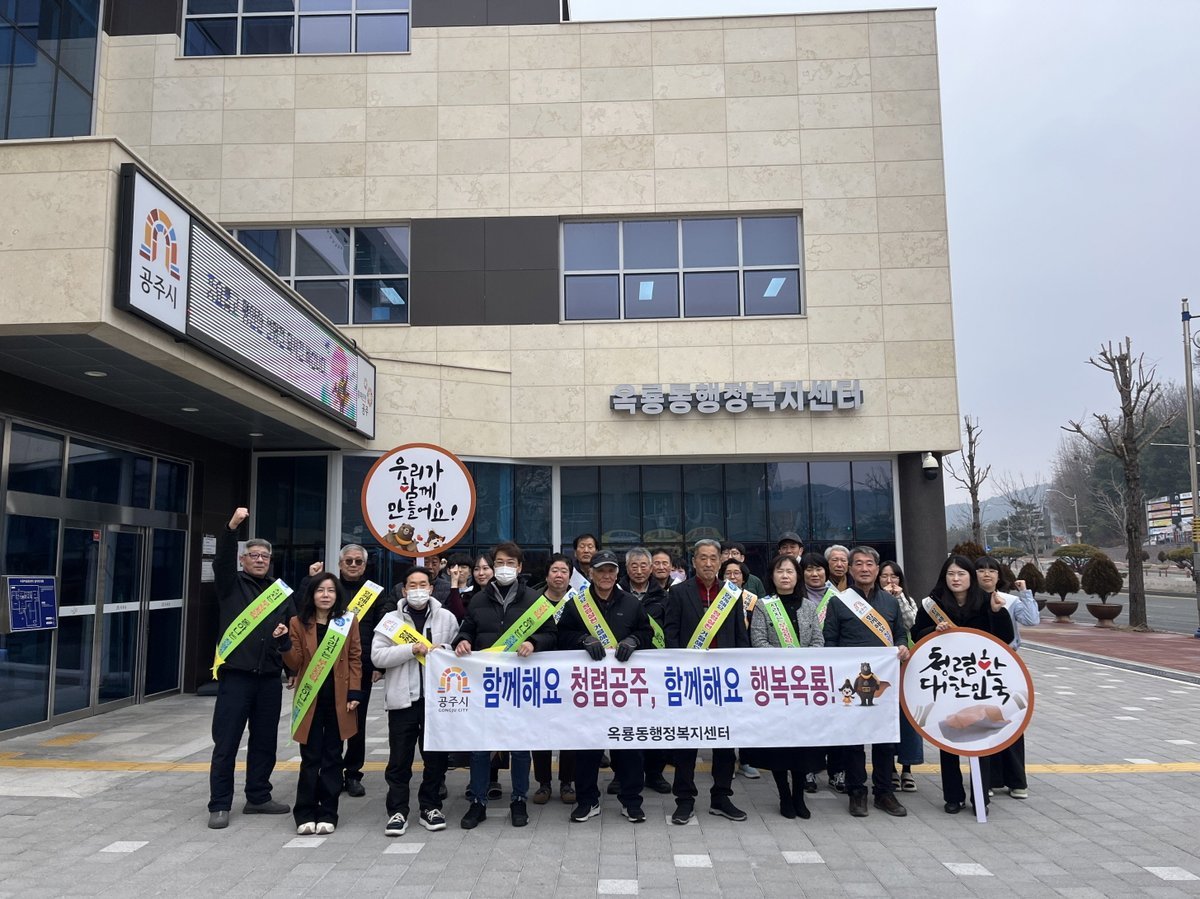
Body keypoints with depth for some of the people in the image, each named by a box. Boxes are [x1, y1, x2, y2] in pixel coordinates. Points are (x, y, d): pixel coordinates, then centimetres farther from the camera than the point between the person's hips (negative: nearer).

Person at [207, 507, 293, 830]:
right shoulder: (231, 584, 3)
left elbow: (293, 623, 23)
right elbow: (223, 559, -16)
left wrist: (286, 629, -1)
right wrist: (231, 527, -31)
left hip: (269, 677, 4)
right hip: (235, 674, -4)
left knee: (264, 742, 12)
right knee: (226, 743, 0)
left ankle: (258, 797, 25)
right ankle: (219, 806, 9)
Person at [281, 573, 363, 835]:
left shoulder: (348, 621, 3)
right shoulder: (299, 623, 2)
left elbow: (355, 659, 3)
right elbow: (295, 663, 0)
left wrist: (354, 693, -5)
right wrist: (284, 644, -18)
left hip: (339, 699, 1)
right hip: (310, 698, 0)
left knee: (332, 757, 7)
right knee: (310, 758, 2)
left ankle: (328, 814, 16)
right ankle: (305, 814, 14)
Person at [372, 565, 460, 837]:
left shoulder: (446, 617, 6)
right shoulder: (391, 619, 2)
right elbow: (377, 656, -7)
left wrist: (444, 650, -11)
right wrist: (411, 649, -15)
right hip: (402, 698, -1)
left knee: (436, 756, 9)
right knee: (399, 759, 5)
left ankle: (430, 807, 23)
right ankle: (397, 811, 15)